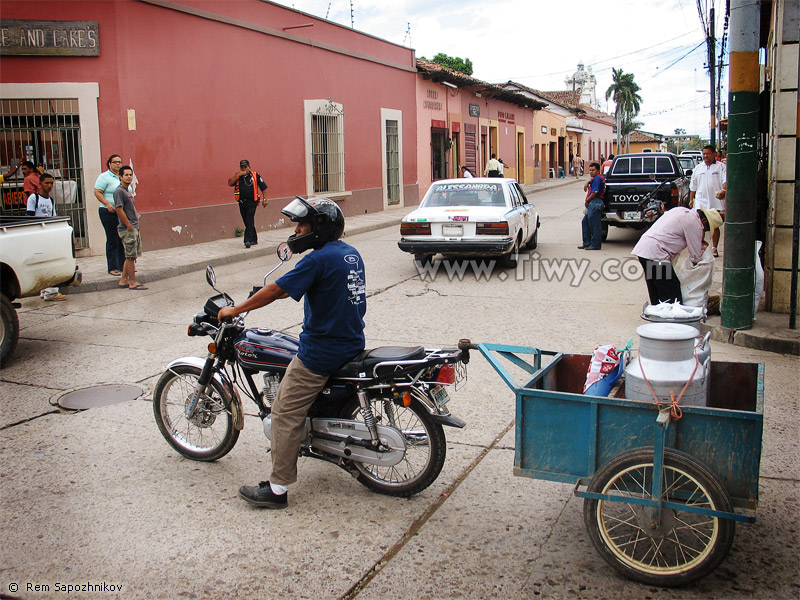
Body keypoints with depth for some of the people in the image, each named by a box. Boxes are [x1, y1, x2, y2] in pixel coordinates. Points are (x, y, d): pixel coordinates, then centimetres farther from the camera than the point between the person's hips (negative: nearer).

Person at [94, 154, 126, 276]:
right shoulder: (104, 177, -4)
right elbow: (97, 192, -10)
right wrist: (107, 204, -21)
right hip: (110, 213, -6)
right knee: (113, 240, -4)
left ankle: (123, 265, 16)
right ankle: (113, 268, 2)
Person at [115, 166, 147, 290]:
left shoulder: (127, 191, 18)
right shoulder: (119, 191, -11)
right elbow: (119, 210, -18)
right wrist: (129, 226, -17)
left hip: (134, 228, 10)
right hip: (127, 229, -10)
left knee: (131, 256, 11)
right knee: (131, 256, -7)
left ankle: (124, 280, 17)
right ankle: (133, 282, -4)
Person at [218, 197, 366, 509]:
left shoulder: (319, 259, -17)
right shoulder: (350, 253, 9)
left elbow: (276, 290, -16)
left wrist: (235, 310, -3)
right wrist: (269, 291, 26)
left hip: (321, 351, -9)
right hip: (352, 343, 9)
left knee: (286, 414, -2)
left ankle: (277, 488, 2)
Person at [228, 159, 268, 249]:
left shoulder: (255, 176, 1)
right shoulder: (237, 176, 10)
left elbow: (263, 188, 4)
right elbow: (230, 183, -4)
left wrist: (264, 199, -2)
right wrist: (238, 175, -12)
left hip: (252, 202, -4)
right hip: (241, 202, 4)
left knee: (249, 221, -15)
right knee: (247, 222, 10)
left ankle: (248, 240, -18)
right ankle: (254, 239, 23)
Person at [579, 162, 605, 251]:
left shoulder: (597, 178, -13)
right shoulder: (595, 178, 18)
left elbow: (595, 192, -19)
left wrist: (587, 201, -8)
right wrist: (588, 182, 16)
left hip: (595, 203, -11)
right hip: (592, 204, 11)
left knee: (594, 225, -6)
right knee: (585, 222, 15)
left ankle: (595, 245, 0)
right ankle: (587, 243, 19)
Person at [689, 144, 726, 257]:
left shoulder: (721, 167, 3)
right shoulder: (698, 168, 14)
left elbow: (725, 181, -8)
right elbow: (693, 186, 18)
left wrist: (723, 191, -27)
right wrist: (691, 199, 15)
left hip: (716, 202, -2)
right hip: (701, 201, 2)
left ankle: (714, 248, 14)